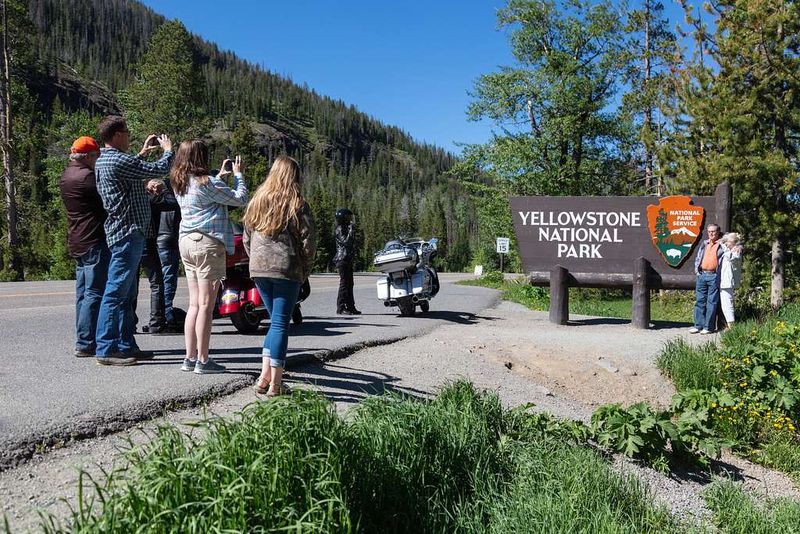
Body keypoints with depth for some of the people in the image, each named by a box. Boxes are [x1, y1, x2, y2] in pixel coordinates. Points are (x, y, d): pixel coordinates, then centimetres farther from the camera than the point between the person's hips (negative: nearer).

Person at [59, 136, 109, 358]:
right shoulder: (87, 176, -15)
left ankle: (84, 340, 19)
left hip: (78, 243, 10)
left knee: (83, 293, 13)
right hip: (94, 242, -10)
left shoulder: (66, 176, 14)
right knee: (94, 293, -7)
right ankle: (85, 344, -5)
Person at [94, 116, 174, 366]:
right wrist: (168, 150, 5)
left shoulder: (104, 160, 16)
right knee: (116, 292, -7)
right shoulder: (118, 160, -16)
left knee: (128, 294, 14)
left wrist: (142, 153, 35)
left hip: (122, 232, 11)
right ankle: (106, 349, -3)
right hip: (127, 233, -11)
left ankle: (126, 345, 21)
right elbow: (159, 170, -13)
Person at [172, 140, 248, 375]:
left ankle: (190, 357, 15)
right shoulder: (206, 183, -12)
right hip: (207, 243, -8)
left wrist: (220, 176, 25)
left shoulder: (180, 184, 11)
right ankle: (203, 360, 2)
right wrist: (238, 174, 4)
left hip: (186, 242, 8)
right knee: (206, 305, -3)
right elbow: (240, 199, -8)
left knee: (194, 304, 12)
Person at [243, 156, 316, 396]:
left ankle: (265, 375, 10)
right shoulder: (297, 204, -3)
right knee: (281, 323, 0)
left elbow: (246, 238, 14)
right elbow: (308, 241, -6)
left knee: (276, 321, 17)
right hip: (287, 270, -5)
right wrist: (305, 270, 5)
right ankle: (275, 383, 2)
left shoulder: (257, 201, 11)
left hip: (258, 269, 5)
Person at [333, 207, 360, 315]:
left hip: (348, 260, 10)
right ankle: (341, 308, -7)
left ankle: (350, 307, 14)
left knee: (349, 283, 10)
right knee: (344, 283, -10)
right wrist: (352, 229, -18)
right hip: (342, 259, -10)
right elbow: (346, 241, -22)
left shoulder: (346, 228, 21)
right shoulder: (339, 229, -8)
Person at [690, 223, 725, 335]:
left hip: (714, 276, -4)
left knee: (712, 302, -2)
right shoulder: (704, 244, 17)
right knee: (700, 300, 5)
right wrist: (696, 269, 9)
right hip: (702, 274, 5)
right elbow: (698, 258, 19)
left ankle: (709, 327, 2)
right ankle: (698, 325, 11)